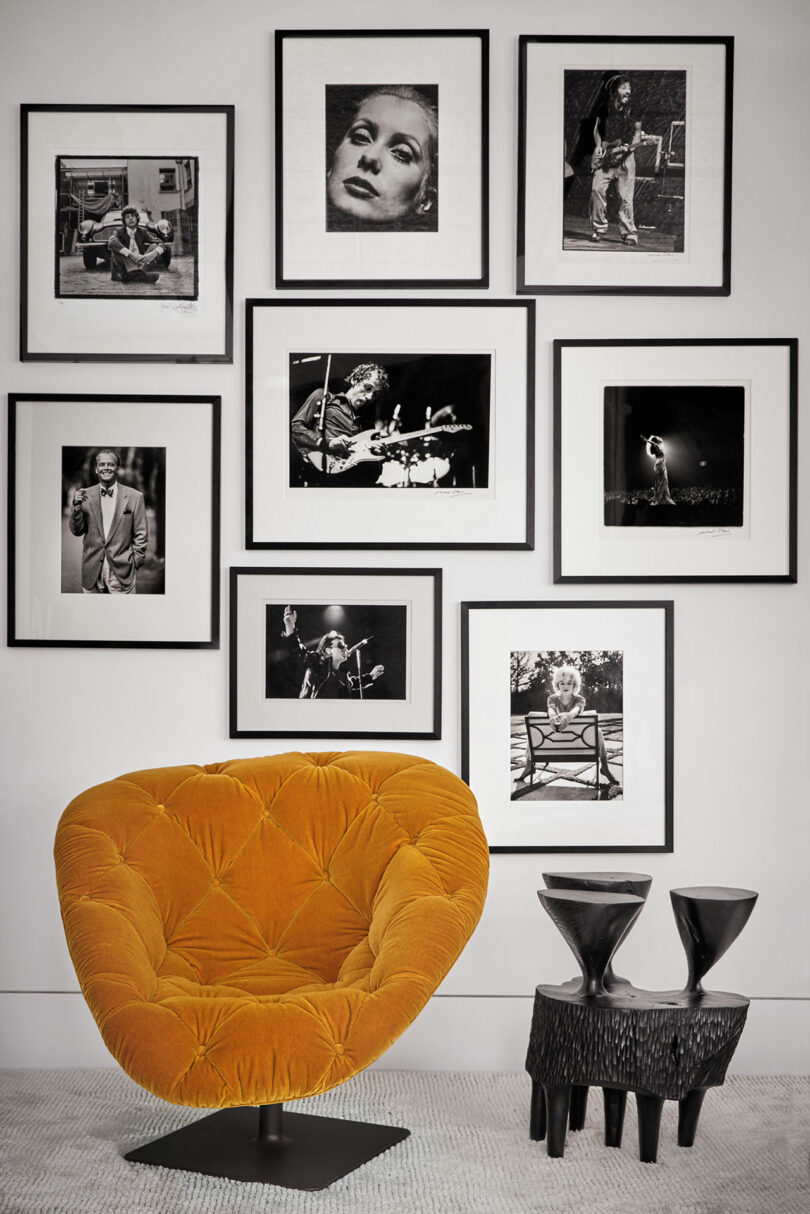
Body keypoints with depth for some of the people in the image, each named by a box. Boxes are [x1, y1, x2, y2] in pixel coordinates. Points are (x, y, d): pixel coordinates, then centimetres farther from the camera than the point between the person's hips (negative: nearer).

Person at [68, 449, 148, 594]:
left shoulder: (134, 497, 2)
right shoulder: (86, 496, 7)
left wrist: (135, 563, -3)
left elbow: (140, 534, 4)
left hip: (121, 571, -2)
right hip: (92, 572, 2)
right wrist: (76, 506, -10)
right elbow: (76, 530, 5)